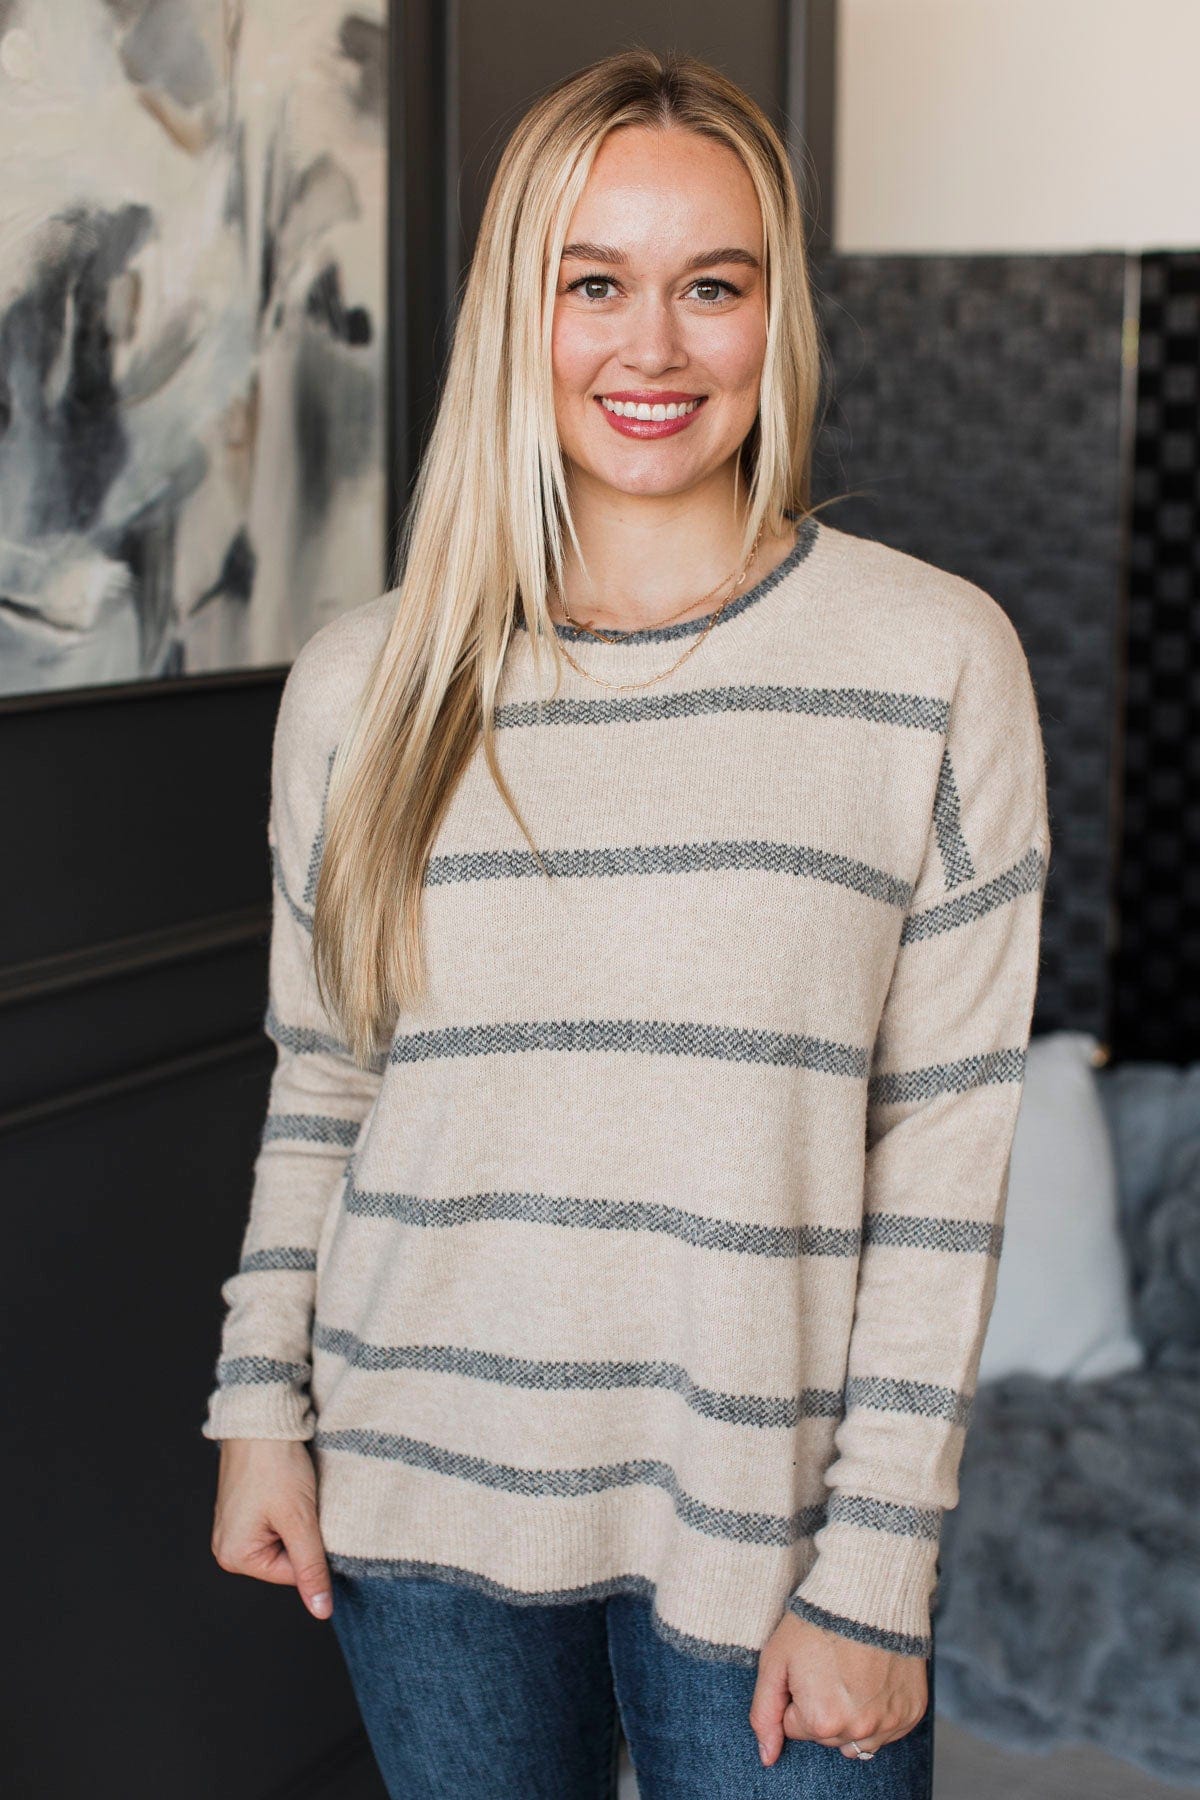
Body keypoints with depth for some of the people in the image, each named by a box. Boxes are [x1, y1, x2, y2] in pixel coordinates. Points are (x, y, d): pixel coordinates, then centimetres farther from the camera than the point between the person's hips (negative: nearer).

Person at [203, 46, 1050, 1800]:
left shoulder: (936, 660, -7)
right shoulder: (360, 684, 1)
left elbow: (947, 1150, -7)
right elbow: (319, 1087, 11)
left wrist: (877, 1568, -8)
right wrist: (263, 1407, 7)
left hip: (764, 1517, -2)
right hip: (425, 1503, 2)